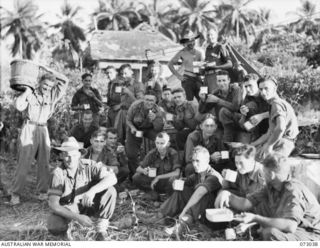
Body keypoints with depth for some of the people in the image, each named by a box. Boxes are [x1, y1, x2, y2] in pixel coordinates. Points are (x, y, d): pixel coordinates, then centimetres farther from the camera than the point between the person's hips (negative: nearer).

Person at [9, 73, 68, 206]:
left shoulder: (53, 96, 5)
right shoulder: (30, 94, -5)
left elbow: (65, 81, 3)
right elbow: (19, 106, -21)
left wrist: (49, 71, -2)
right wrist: (27, 90, -17)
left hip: (43, 130, 4)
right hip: (29, 129, -4)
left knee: (44, 163, 4)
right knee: (23, 163, -6)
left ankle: (42, 191, 14)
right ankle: (16, 194, -2)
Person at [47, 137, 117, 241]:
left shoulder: (89, 165, -17)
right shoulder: (58, 173, -18)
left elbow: (112, 178, -29)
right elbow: (53, 204, -22)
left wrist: (92, 190, -46)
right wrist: (77, 217, -33)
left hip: (88, 204, 1)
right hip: (67, 209, -1)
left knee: (110, 191, -24)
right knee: (54, 227, -33)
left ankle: (101, 230, -12)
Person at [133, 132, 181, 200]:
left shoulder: (173, 154, -18)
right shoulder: (152, 153, -8)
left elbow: (177, 173, -30)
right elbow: (138, 169, -6)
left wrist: (158, 177, -30)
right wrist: (144, 171, -30)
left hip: (166, 183, -2)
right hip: (154, 181, 3)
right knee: (136, 177, -22)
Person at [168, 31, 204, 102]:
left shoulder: (198, 53, 11)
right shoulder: (182, 53, -1)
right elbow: (170, 64, 0)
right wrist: (178, 76, -4)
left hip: (198, 78, 4)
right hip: (188, 78, -4)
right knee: (190, 100, -8)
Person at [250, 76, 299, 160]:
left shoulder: (277, 104, -10)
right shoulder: (273, 105, 23)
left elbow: (280, 128, -30)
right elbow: (269, 133, 24)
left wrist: (268, 145, -19)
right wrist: (252, 145, 18)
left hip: (281, 145, -10)